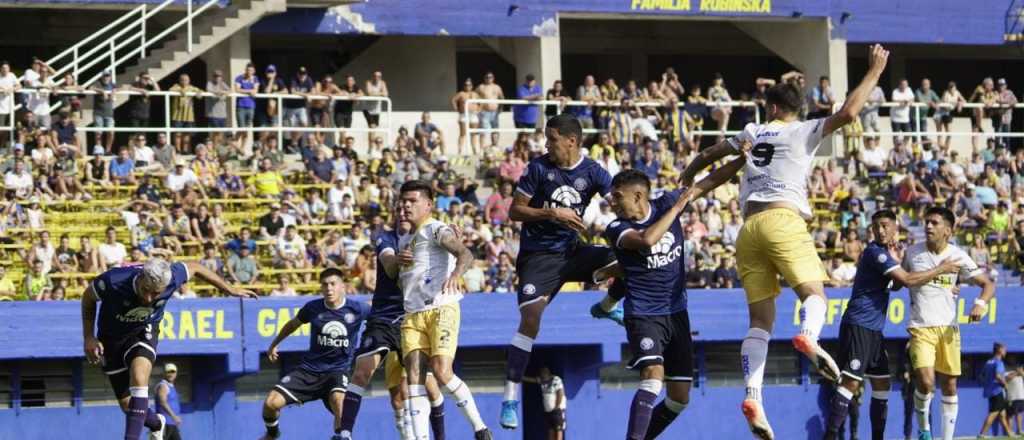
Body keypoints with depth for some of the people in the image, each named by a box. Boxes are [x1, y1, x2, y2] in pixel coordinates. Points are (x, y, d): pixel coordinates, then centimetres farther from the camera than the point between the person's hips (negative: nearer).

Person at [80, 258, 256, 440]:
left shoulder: (172, 278, -28)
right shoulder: (113, 281, -33)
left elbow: (193, 267, -4)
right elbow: (88, 298, -10)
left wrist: (230, 289, 7)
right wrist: (89, 337, -11)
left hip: (143, 332, 0)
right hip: (111, 337, 0)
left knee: (139, 376, -32)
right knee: (128, 405, 1)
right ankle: (156, 423, 36)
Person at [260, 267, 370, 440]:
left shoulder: (357, 309, -10)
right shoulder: (313, 308, -5)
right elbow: (292, 324, 17)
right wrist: (274, 344, 27)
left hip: (338, 369, -2)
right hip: (309, 368, 2)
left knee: (338, 398, -37)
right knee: (271, 402, -10)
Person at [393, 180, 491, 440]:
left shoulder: (436, 230, -2)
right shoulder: (404, 241, 23)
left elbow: (465, 254, -18)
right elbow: (390, 272, 34)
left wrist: (456, 274, -41)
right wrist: (397, 261, 10)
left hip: (441, 309, -7)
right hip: (412, 314, 7)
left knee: (442, 372, -19)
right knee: (414, 376, -7)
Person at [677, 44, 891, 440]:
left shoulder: (752, 132, 22)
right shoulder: (803, 131, 8)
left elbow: (711, 153, 38)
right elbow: (848, 113, -5)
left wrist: (689, 173, 59)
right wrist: (875, 71, 7)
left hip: (749, 227, 4)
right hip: (783, 219, -4)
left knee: (760, 321, 3)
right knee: (813, 293, -9)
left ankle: (752, 396, -15)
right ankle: (808, 335, -47)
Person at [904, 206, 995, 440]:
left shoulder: (958, 256, 0)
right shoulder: (913, 253, 3)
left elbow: (987, 284, 1)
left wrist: (981, 304, -17)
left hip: (948, 329, 1)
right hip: (920, 328, -1)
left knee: (949, 385, 3)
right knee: (926, 382, -18)